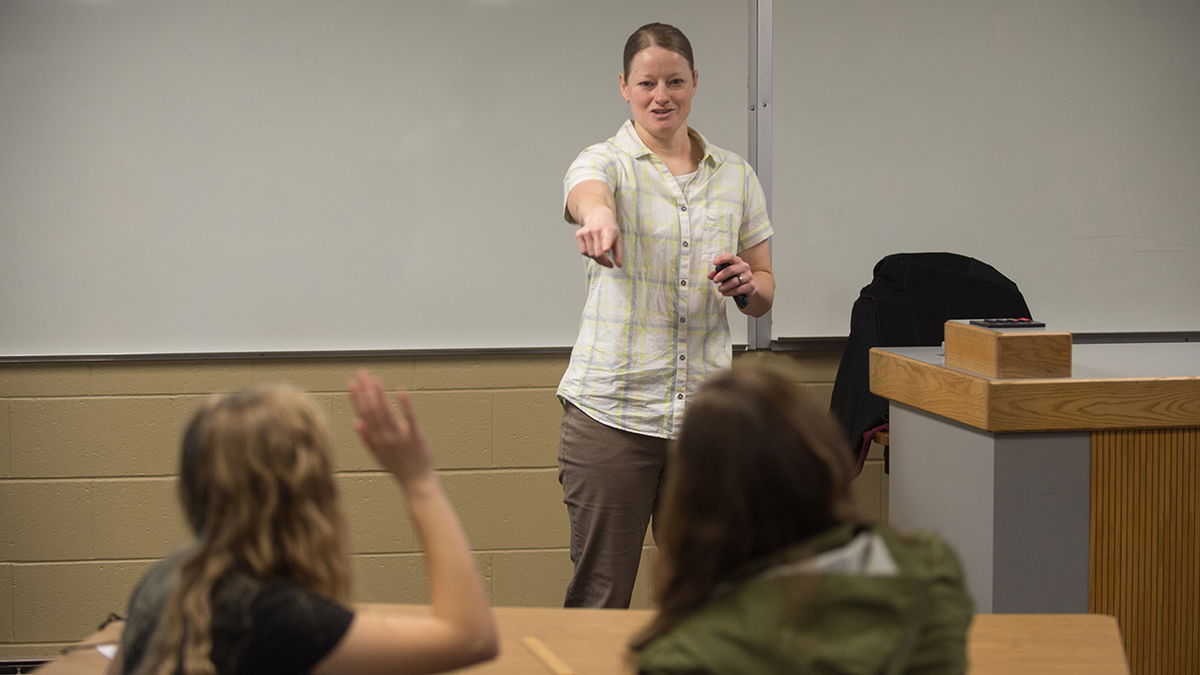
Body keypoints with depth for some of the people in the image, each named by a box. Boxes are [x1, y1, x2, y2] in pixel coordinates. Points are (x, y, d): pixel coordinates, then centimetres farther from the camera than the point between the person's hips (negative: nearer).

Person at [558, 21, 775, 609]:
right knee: (599, 594, -1)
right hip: (610, 411, -3)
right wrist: (598, 216, -51)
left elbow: (764, 294, 16)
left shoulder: (735, 176, 12)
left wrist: (748, 284, -9)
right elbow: (588, 193, -26)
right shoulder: (606, 162, 0)